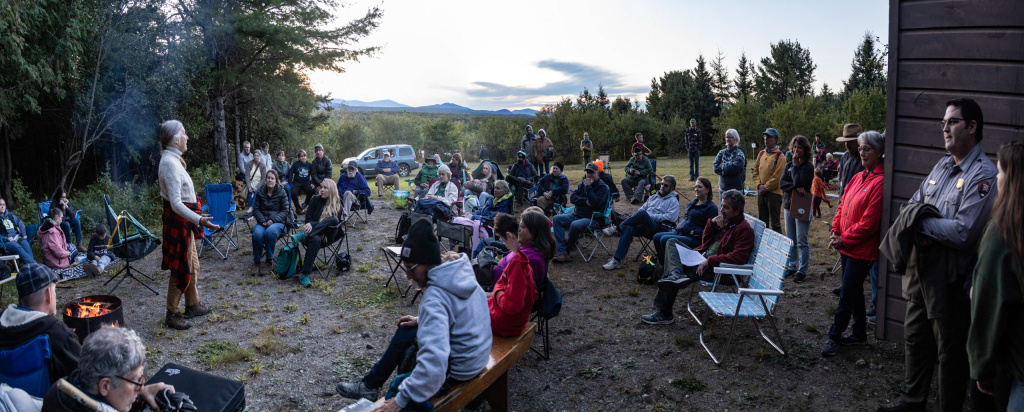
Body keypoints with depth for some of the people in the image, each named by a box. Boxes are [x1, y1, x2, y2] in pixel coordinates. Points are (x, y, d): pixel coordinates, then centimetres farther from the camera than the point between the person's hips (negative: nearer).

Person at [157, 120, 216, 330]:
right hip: (178, 219, -10)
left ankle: (193, 305, 32)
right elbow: (176, 203, -30)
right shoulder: (170, 163, -23)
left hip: (183, 219, 10)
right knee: (181, 268, -1)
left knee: (193, 264, 19)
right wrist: (199, 220, -42)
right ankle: (172, 315, 10)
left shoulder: (172, 159, 9)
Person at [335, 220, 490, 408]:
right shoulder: (461, 271, -7)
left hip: (458, 369, -9)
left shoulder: (435, 297, -32)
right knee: (405, 332, 20)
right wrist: (423, 320, 7)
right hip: (477, 353, 9)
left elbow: (434, 360, -40)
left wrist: (401, 399, -33)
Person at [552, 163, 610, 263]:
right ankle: (562, 253, -24)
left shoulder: (602, 187, -6)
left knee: (575, 225, -37)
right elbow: (572, 198, 4)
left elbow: (595, 203, -21)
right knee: (556, 219, -12)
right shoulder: (582, 183, 13)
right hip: (576, 215, 7)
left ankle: (567, 248, -9)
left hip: (591, 218, -7)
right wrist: (585, 201, -13)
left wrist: (588, 187, -19)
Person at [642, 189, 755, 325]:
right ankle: (676, 273, -29)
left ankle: (664, 314, -13)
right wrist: (712, 223, 4)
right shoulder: (726, 221, 18)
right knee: (672, 242, -2)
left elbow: (738, 257, -23)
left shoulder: (744, 229, -11)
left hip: (716, 270, -10)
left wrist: (710, 261, -26)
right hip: (702, 259, 10)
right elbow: (705, 241, 23)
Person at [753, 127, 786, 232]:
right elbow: (756, 171, 11)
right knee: (762, 221, 15)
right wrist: (759, 185, -3)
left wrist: (766, 187, -14)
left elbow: (777, 176, -16)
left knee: (775, 223, -1)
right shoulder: (761, 154, 11)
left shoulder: (780, 156, -9)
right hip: (761, 192, 7)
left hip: (774, 193, -7)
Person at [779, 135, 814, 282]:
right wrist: (794, 188, -18)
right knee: (790, 240, 12)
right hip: (788, 205, 6)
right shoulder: (789, 165, 10)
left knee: (801, 241, -4)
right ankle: (791, 266, 22)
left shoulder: (808, 167, -7)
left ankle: (802, 270, 3)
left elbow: (798, 181, -20)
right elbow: (781, 183, -1)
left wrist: (795, 165, -13)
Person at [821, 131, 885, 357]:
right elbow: (842, 206, 15)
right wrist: (835, 231, 2)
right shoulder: (858, 177, 10)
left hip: (862, 249, -9)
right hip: (846, 245, 9)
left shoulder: (880, 182, -17)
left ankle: (834, 336, 9)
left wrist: (844, 239, -13)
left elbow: (869, 221, -20)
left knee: (847, 294, -2)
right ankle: (859, 333, 31)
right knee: (853, 290, 18)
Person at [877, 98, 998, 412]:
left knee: (950, 351, 8)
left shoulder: (983, 175, -18)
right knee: (915, 338, 21)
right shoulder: (943, 165, 8)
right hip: (923, 269, 8)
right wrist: (920, 232, -9)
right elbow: (912, 205, 11)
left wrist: (920, 223, -14)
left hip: (951, 278, -8)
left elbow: (963, 233, -25)